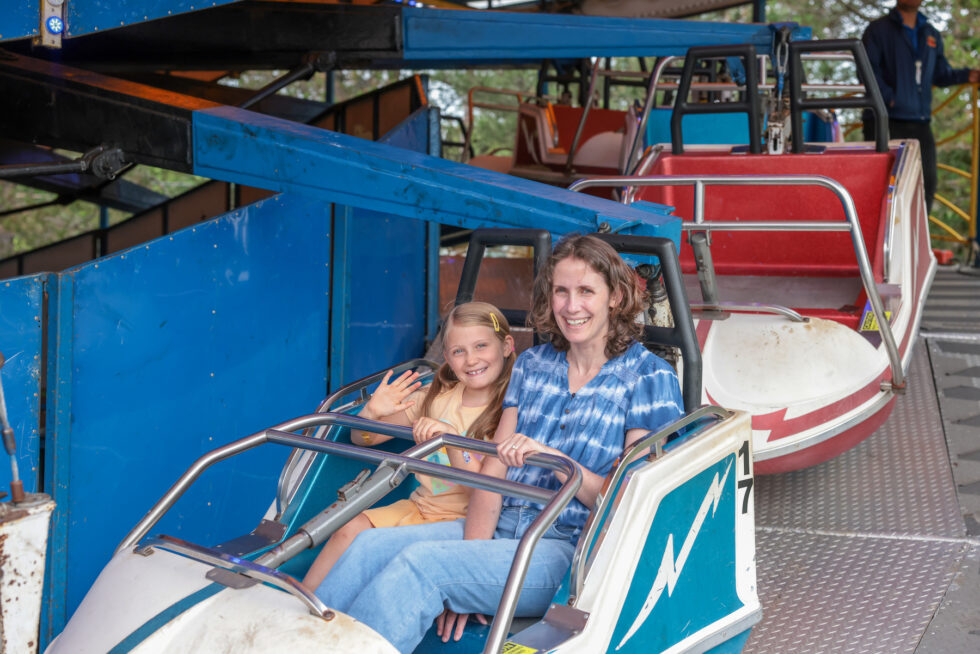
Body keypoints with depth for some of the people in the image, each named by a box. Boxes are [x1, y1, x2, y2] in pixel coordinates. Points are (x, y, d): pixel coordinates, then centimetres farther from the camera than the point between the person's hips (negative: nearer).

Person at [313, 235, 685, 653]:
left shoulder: (649, 376, 0)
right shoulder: (532, 364, 15)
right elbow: (495, 466, 7)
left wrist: (552, 457, -19)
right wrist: (474, 546, -9)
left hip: (570, 548, -5)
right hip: (500, 526, 6)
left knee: (420, 564, -27)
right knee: (371, 546, -17)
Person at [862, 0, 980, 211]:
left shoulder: (931, 34, 18)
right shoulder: (879, 29, 0)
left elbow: (941, 73, 19)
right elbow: (867, 70, -9)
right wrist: (889, 97, -21)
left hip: (919, 123, 6)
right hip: (885, 122, -5)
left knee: (927, 182, 5)